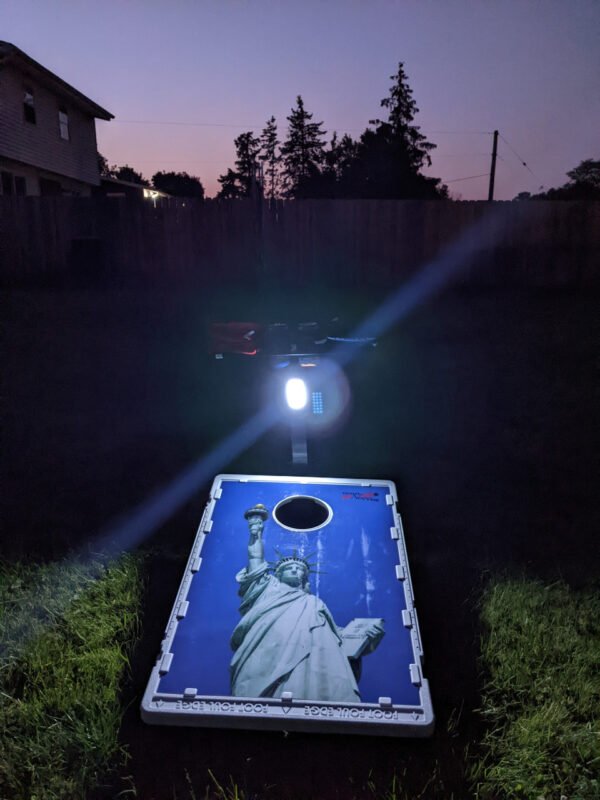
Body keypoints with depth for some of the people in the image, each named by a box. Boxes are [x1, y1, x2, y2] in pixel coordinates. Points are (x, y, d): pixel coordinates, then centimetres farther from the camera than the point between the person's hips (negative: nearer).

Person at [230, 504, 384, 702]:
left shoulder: (315, 604, 38)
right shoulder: (269, 588, 36)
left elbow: (336, 635, 27)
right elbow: (255, 559, 29)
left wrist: (365, 631, 11)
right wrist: (256, 533, 30)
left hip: (310, 655, 2)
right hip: (270, 654, -2)